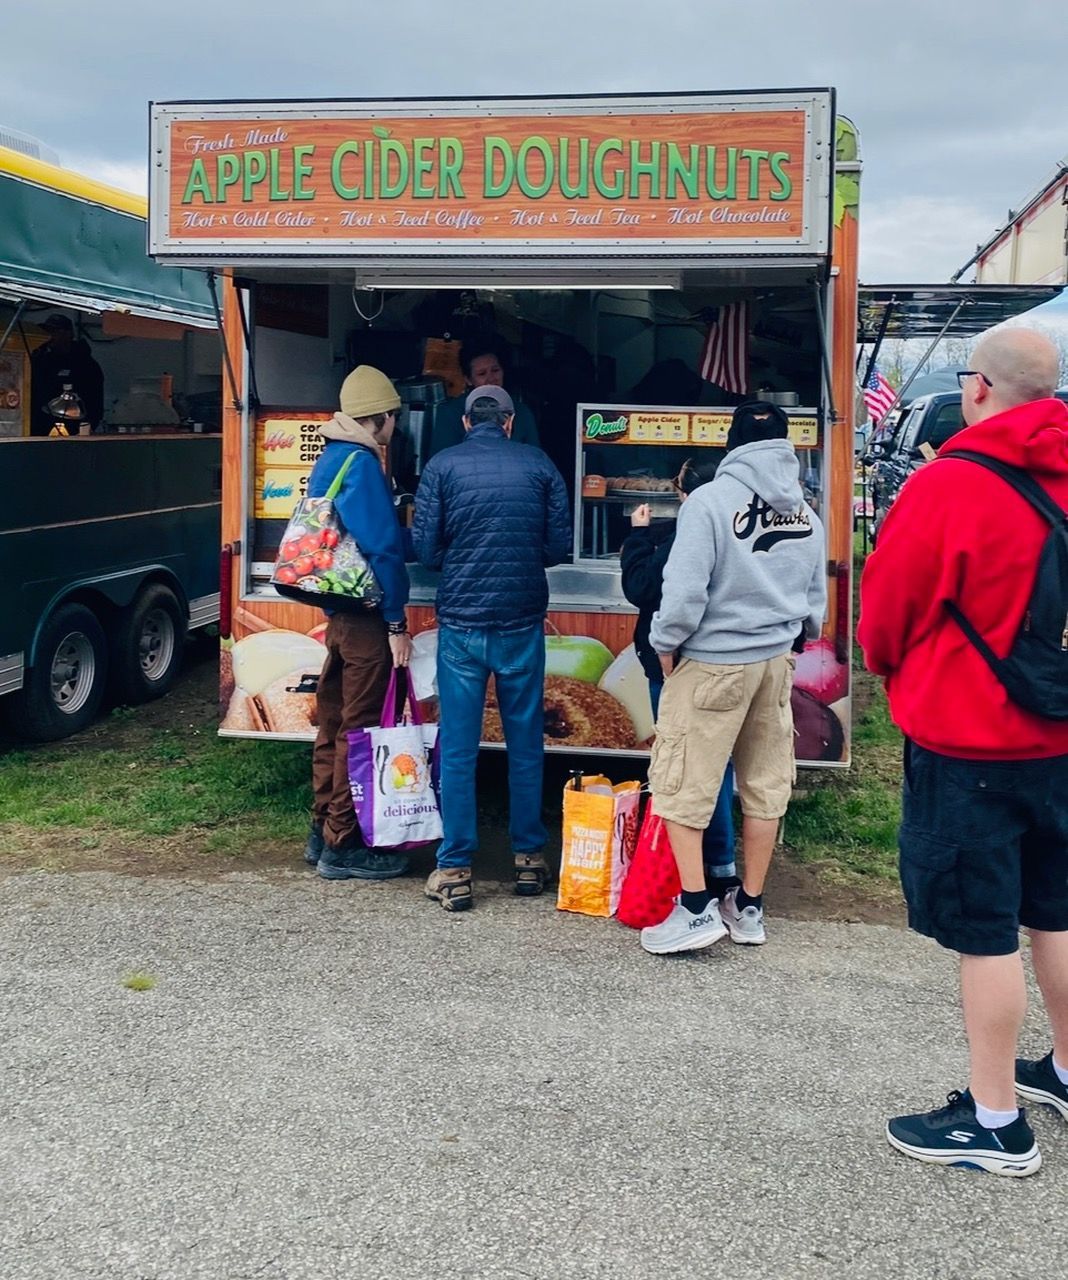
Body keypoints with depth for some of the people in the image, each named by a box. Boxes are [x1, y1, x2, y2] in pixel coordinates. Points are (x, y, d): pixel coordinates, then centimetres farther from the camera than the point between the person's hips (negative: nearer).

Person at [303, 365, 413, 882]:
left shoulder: (328, 460, 13)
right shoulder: (361, 463, -15)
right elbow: (383, 546, -19)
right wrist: (396, 622, -16)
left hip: (337, 609, 9)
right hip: (365, 615, -9)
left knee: (335, 723, 16)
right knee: (359, 729, -2)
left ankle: (323, 832, 25)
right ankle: (343, 847, 4)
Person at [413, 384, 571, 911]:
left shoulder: (442, 466, -1)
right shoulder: (539, 465, 2)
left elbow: (424, 547, -3)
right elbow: (559, 545, 2)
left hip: (461, 623, -1)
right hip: (523, 622, 1)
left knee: (458, 749, 5)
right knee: (525, 744, 13)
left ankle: (454, 870, 7)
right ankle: (529, 858, 22)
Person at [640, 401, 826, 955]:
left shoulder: (710, 500, -16)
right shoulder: (806, 512, 4)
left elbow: (684, 591, -19)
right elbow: (816, 598, 12)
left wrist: (666, 644, -3)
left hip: (712, 663, -6)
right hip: (777, 661, 7)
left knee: (680, 784, 4)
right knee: (766, 785, 13)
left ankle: (697, 909, 4)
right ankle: (749, 907, 23)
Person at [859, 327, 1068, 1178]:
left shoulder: (950, 484, -18)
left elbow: (885, 611, -8)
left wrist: (890, 668, 11)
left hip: (968, 741, -7)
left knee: (984, 933, 2)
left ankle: (995, 1123, 12)